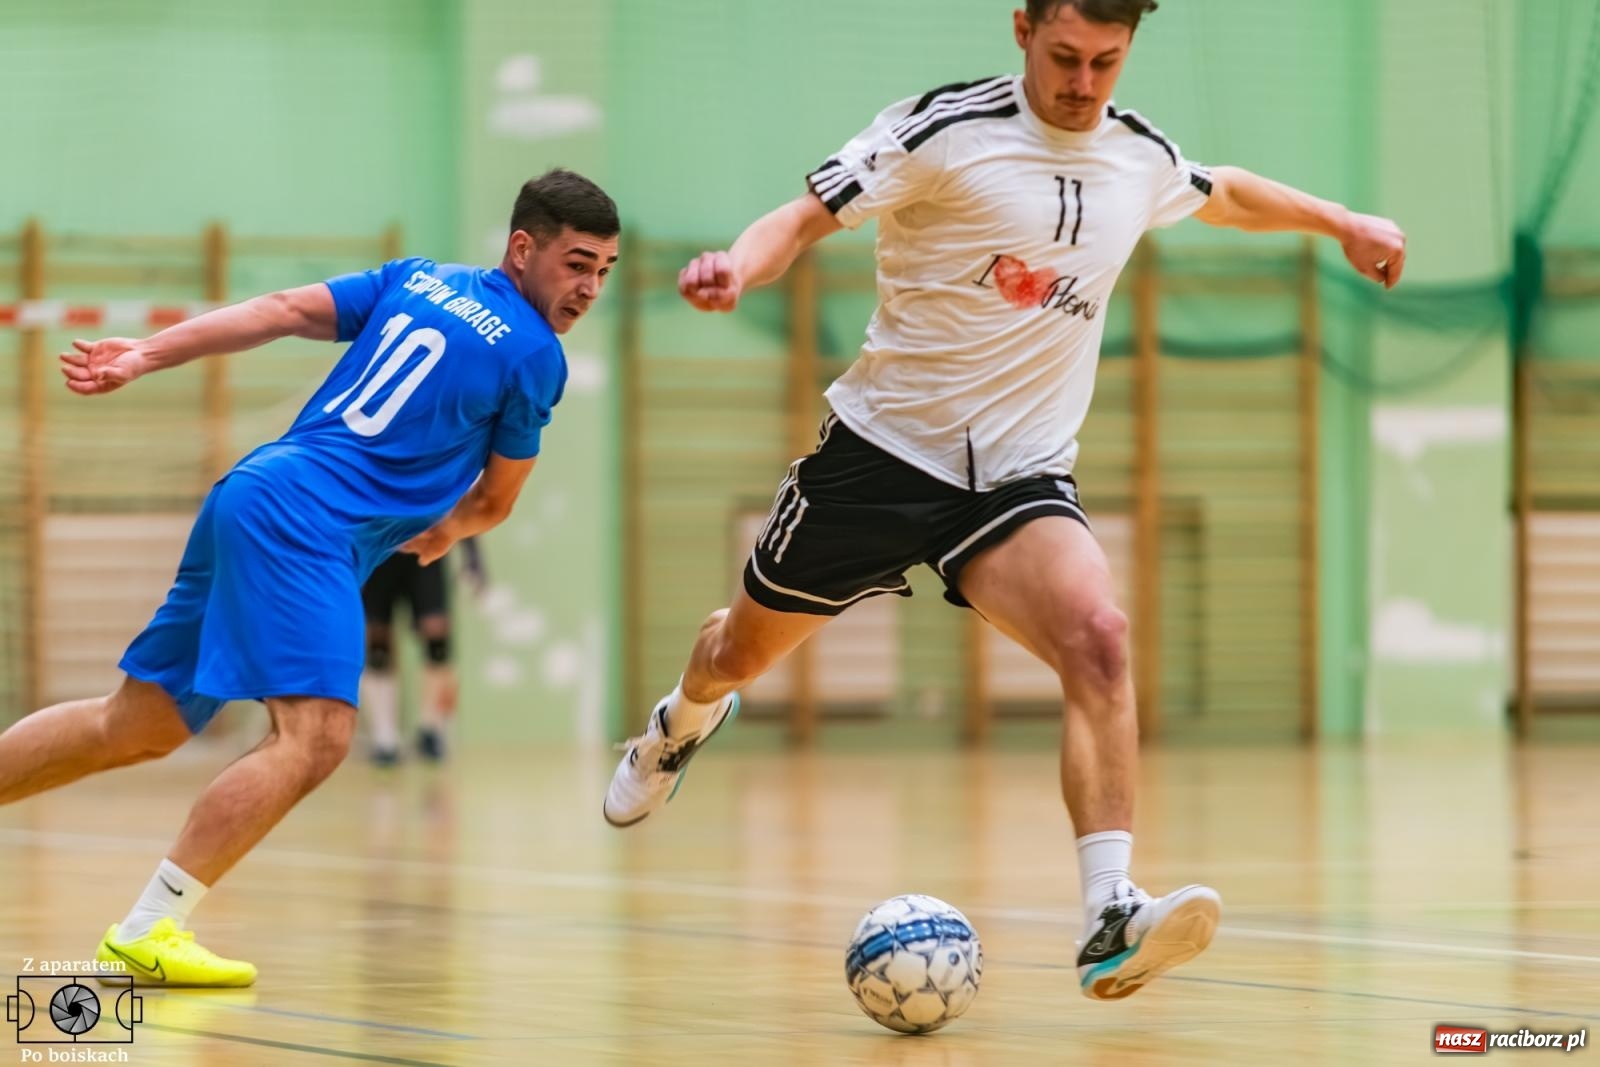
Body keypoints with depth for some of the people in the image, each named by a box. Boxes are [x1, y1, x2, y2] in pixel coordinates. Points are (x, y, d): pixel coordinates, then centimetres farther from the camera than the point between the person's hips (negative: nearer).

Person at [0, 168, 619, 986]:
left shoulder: (419, 278, 17)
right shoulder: (535, 356, -2)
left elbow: (283, 309, 8)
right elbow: (493, 501, 11)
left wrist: (145, 356, 4)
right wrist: (447, 530, 33)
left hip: (256, 492, 9)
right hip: (309, 519, -9)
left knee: (139, 725, 16)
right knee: (315, 736, -19)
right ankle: (146, 934, -25)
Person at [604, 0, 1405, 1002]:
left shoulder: (1142, 157, 4)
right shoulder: (947, 130, -12)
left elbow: (1225, 194, 28)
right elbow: (810, 215, -15)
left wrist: (1343, 221, 28)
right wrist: (738, 267, -35)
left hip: (1021, 472, 2)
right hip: (885, 444, -2)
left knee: (1097, 635, -28)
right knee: (743, 652, 16)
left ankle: (1112, 918, -37)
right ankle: (684, 722, 56)